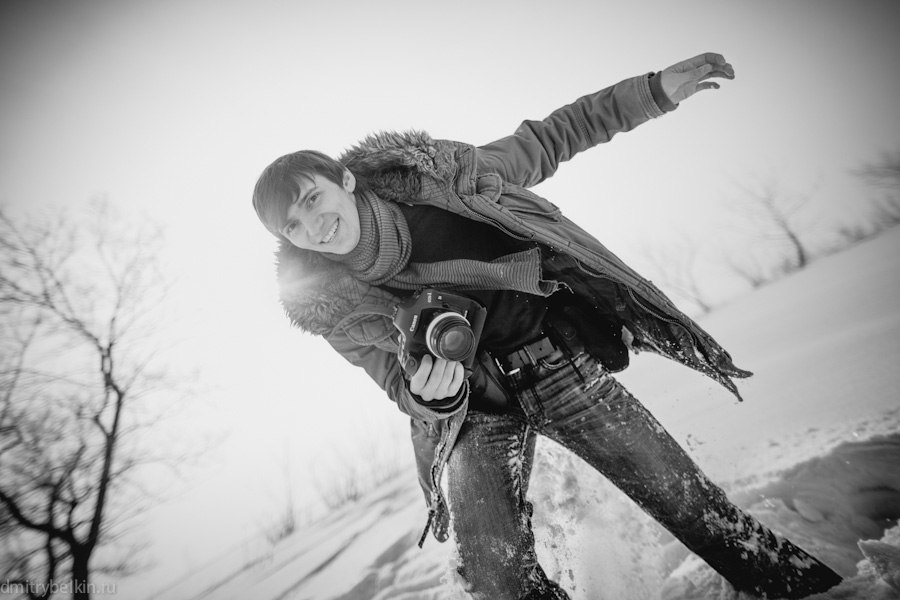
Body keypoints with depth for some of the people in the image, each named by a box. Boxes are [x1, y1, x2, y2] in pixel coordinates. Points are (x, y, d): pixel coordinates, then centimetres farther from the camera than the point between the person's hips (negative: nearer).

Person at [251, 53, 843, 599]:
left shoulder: (434, 173, -11)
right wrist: (428, 393, -30)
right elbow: (401, 386, -5)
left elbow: (546, 141, 1)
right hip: (472, 411, 0)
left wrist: (654, 90, 1)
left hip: (560, 362, 1)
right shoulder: (330, 308, -11)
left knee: (686, 498, 3)